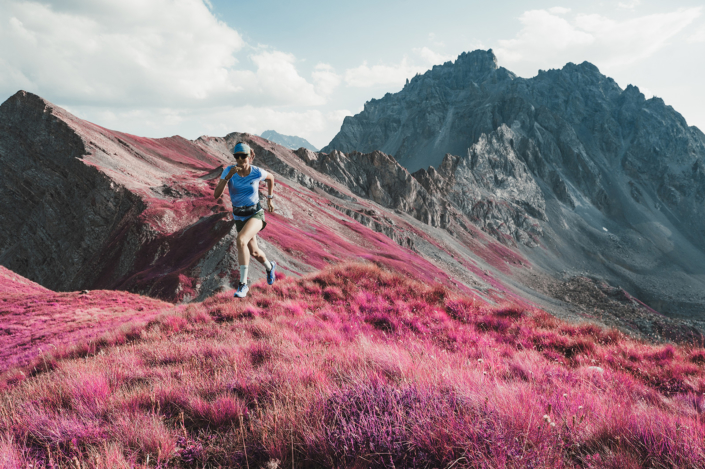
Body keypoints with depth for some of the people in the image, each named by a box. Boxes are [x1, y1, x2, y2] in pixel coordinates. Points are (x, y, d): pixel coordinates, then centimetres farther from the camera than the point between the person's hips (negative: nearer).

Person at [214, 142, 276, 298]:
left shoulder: (257, 172, -13)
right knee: (254, 252, 16)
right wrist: (227, 177, -30)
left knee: (241, 240, -32)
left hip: (255, 213, -4)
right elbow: (216, 194, -18)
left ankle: (243, 284, -26)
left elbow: (271, 178, 11)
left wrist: (270, 198, 14)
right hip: (239, 216, 4)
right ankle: (269, 267, 53)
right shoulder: (229, 171, -11)